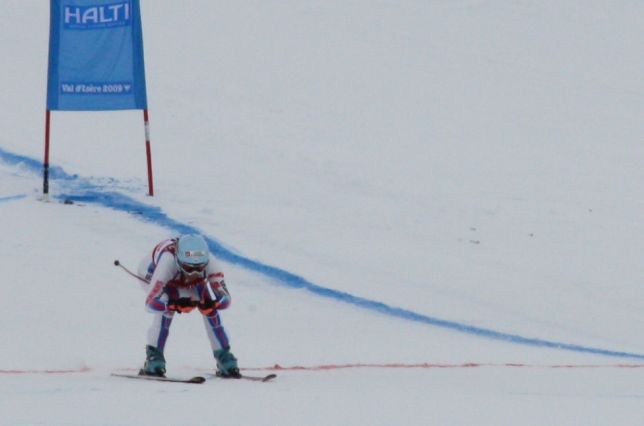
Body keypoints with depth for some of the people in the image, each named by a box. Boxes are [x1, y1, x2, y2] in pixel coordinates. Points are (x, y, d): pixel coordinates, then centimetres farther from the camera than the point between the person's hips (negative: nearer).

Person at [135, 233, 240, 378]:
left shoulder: (208, 260, -38)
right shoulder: (168, 262, -47)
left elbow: (225, 299, -38)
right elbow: (150, 303, -51)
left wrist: (212, 304, -59)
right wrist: (175, 305, -66)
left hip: (184, 281, 3)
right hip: (152, 274, -3)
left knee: (210, 308, -15)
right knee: (167, 307, -30)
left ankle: (224, 357, -1)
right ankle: (154, 357, -19)